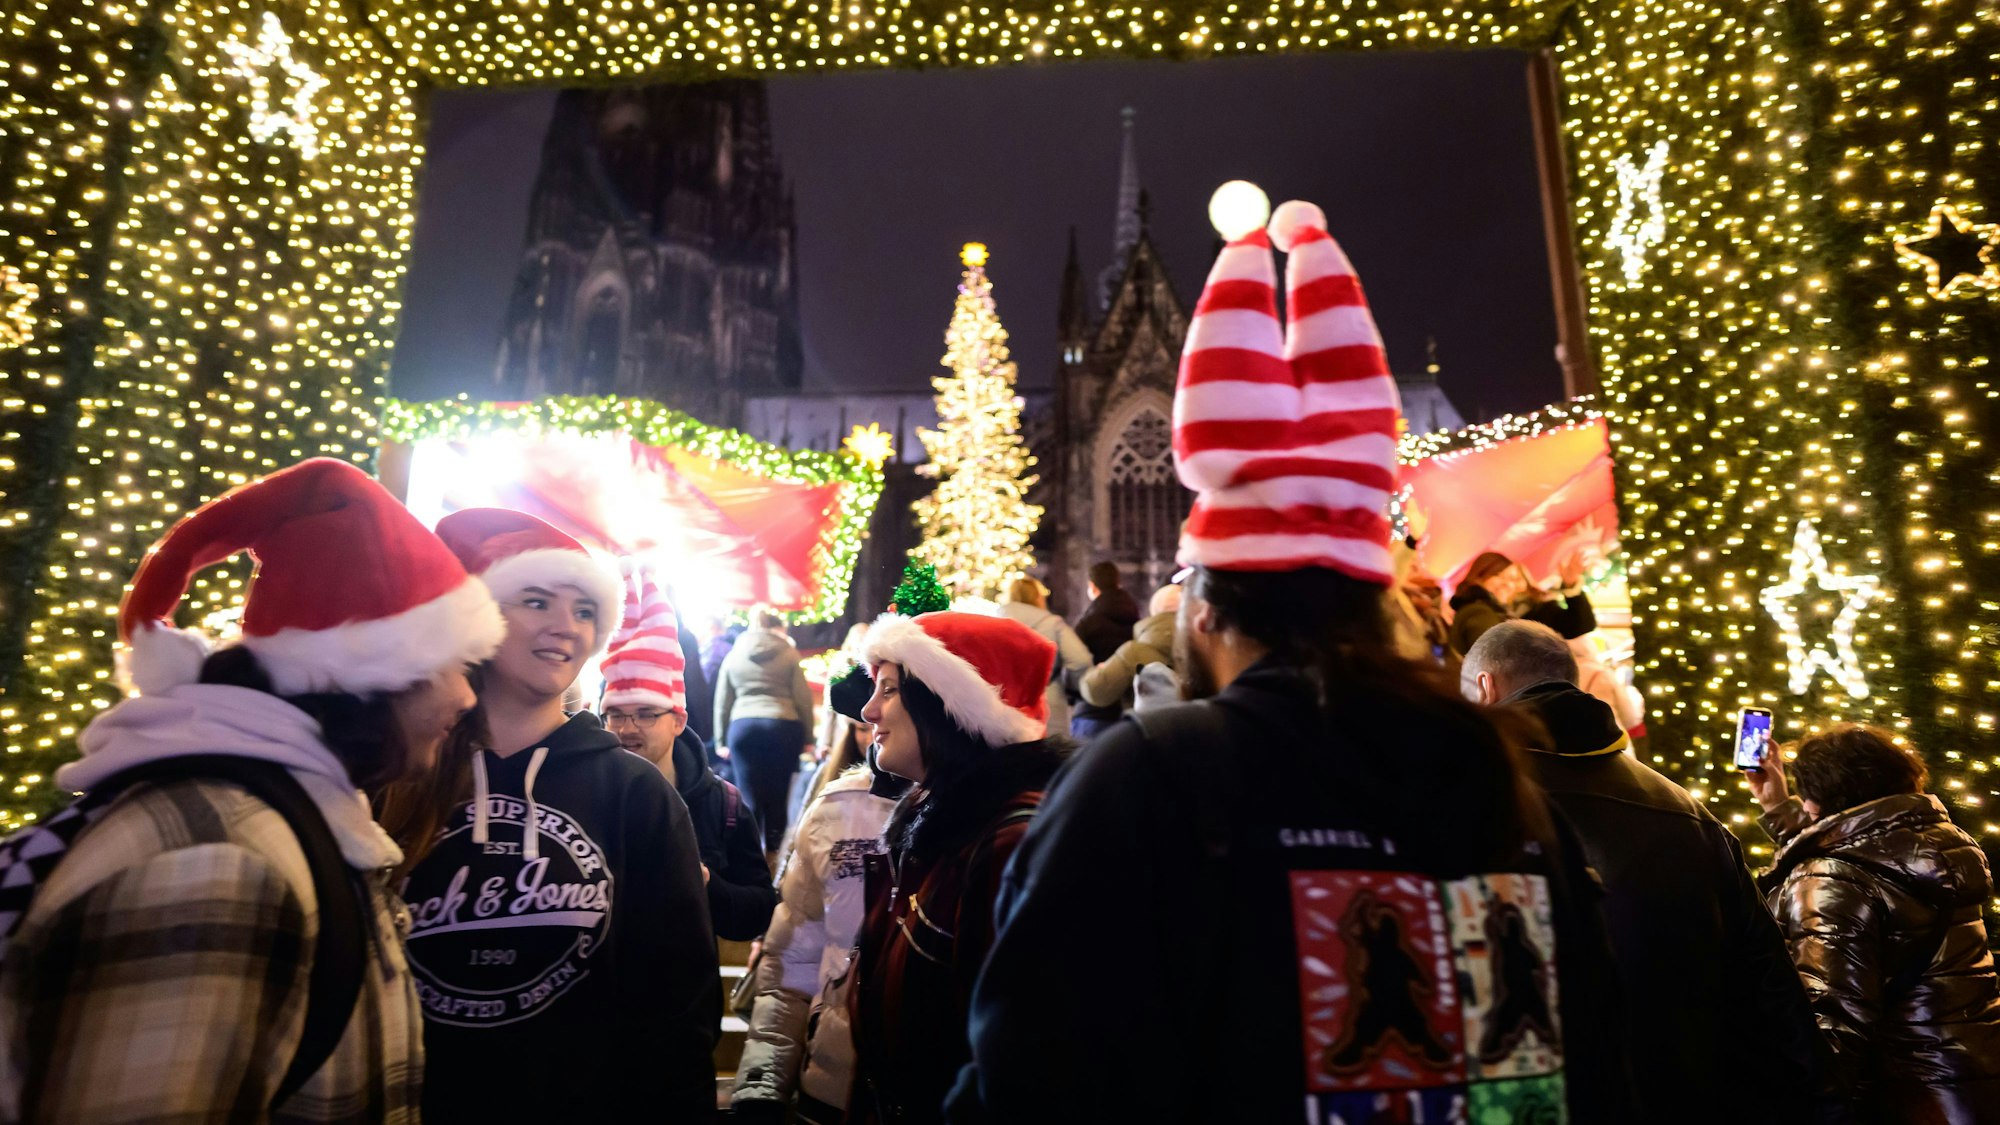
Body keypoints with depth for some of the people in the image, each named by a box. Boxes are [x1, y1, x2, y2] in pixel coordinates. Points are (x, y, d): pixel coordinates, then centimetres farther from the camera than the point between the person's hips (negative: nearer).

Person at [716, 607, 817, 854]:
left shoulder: (734, 655, 14)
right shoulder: (788, 654, 6)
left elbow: (722, 702, 15)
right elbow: (803, 698, 2)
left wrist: (722, 740, 20)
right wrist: (808, 738, 6)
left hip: (743, 726, 2)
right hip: (782, 726, -2)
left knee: (750, 800, 3)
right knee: (778, 799, 5)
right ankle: (775, 851, 9)